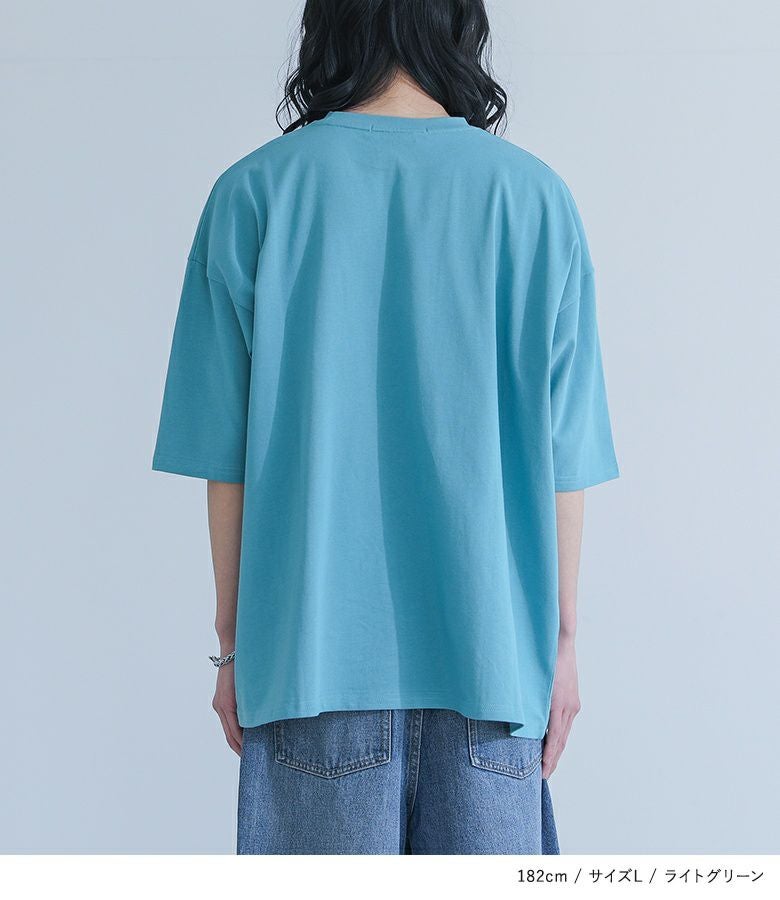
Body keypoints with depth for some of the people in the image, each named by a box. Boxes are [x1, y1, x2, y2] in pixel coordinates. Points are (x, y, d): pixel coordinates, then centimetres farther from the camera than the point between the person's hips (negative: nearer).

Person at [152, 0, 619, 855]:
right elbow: (562, 455, 0)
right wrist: (561, 638, 9)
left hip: (313, 649, 0)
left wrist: (232, 641, 7)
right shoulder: (534, 194, 0)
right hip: (491, 653, 1)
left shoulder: (253, 192, -2)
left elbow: (227, 456, -3)